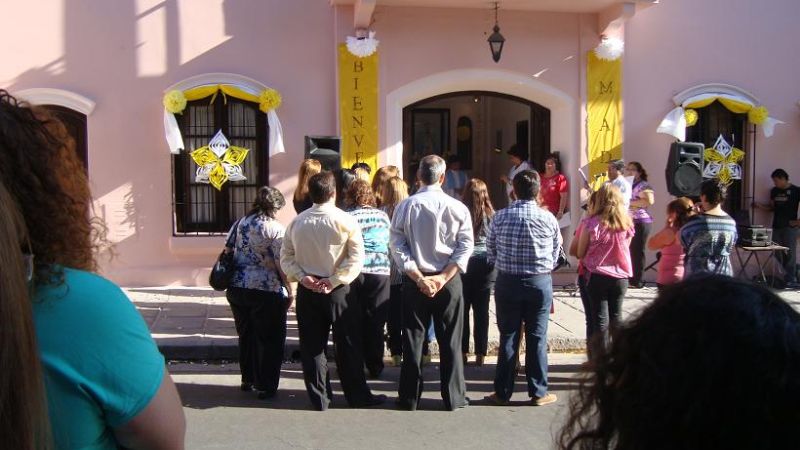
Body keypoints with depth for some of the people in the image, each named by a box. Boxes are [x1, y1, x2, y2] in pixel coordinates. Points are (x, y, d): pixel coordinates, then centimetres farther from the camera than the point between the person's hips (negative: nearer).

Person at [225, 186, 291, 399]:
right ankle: (265, 386, 11)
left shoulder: (239, 224, 7)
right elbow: (281, 264, -14)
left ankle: (248, 379, 31)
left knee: (246, 336, 19)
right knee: (269, 340, 6)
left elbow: (227, 252, 11)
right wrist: (290, 291, -6)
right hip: (267, 291, -6)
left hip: (237, 288, 6)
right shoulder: (275, 228, -10)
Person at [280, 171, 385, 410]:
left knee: (312, 345, 10)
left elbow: (286, 257, 2)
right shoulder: (345, 220, -10)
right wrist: (334, 281, -13)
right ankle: (357, 395, 16)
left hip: (307, 291, 3)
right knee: (348, 345, 7)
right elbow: (356, 258, -15)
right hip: (338, 291, -3)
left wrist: (302, 277, -6)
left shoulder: (297, 222, 2)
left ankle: (319, 397, 16)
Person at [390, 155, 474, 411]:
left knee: (413, 340, 9)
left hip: (414, 281, 1)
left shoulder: (405, 207, -4)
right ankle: (453, 397, 16)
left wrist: (419, 278, -8)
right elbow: (465, 248, -9)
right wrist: (443, 277, -11)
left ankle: (409, 398, 15)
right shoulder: (457, 207, -6)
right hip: (449, 280, 0)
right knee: (450, 341, 9)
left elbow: (398, 247, -7)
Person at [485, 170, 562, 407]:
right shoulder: (548, 218, -5)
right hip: (540, 282, 0)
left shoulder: (500, 217, -5)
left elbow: (491, 251, 4)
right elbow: (555, 252, 4)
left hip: (507, 282, 1)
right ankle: (538, 392, 12)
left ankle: (503, 392, 13)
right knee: (537, 338, 6)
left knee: (508, 337, 7)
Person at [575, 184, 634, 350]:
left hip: (597, 276, -3)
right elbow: (626, 248, 11)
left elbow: (580, 253, -5)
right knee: (616, 318, 15)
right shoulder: (627, 224, -2)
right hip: (621, 276, 3)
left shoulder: (592, 223, -12)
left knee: (601, 321, 3)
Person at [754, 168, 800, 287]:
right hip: (776, 226, 5)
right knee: (778, 253, 5)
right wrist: (760, 206, 2)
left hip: (790, 227, -5)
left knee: (790, 253, -6)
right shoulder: (774, 191, 11)